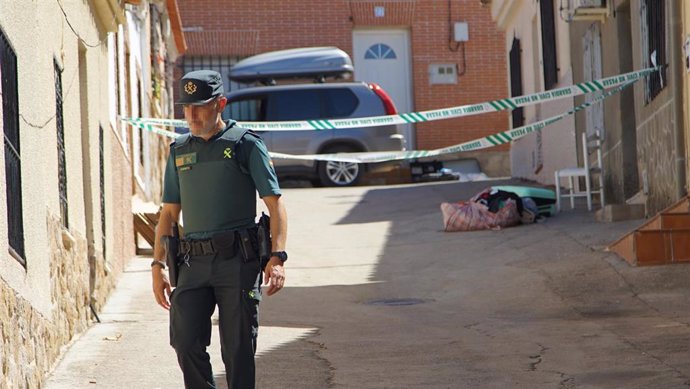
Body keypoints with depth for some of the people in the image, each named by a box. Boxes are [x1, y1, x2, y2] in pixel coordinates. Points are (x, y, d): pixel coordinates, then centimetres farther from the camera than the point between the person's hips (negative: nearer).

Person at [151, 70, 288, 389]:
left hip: (239, 261, -4)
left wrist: (277, 257, -12)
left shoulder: (246, 145, 2)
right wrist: (158, 265, 12)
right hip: (194, 263, 4)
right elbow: (169, 212, 20)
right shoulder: (179, 151, 16)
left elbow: (275, 204, -1)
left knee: (238, 350, -2)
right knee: (185, 342, -8)